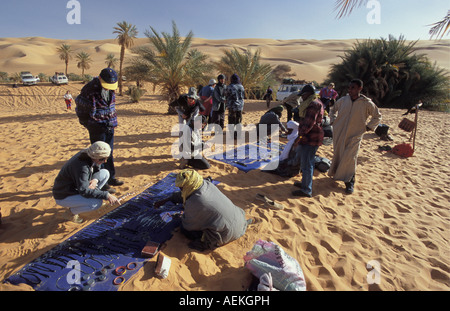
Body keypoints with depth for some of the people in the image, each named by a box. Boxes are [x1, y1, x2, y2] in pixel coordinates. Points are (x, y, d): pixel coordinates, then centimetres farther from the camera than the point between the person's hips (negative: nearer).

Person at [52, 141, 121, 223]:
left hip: (76, 188, 8)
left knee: (105, 173, 1)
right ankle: (71, 211, -2)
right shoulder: (81, 167, -33)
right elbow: (84, 191, -36)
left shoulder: (87, 154, -9)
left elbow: (96, 168, 9)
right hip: (64, 197, -8)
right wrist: (106, 195, -36)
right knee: (97, 202, -30)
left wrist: (95, 180, -12)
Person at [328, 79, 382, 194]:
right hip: (339, 134, 3)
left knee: (350, 159, -6)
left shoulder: (367, 103, -6)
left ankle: (350, 182, 7)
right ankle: (336, 173, 36)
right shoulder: (343, 100, 1)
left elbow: (377, 116, 8)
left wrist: (368, 127, -1)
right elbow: (332, 110, 21)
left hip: (354, 136, -3)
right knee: (337, 155, 12)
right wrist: (333, 121, 9)